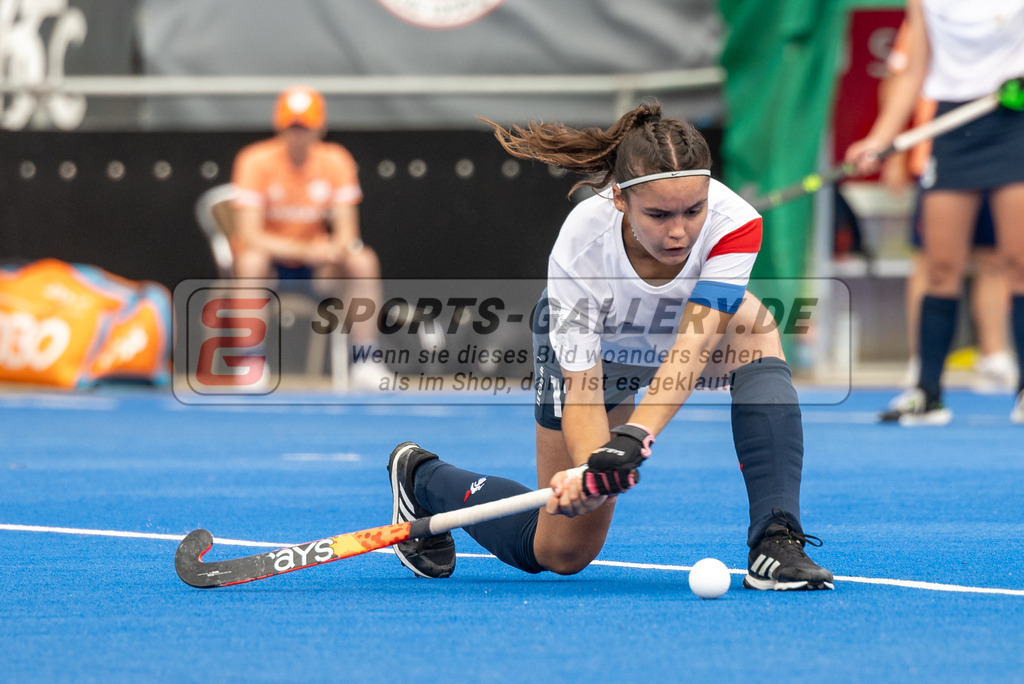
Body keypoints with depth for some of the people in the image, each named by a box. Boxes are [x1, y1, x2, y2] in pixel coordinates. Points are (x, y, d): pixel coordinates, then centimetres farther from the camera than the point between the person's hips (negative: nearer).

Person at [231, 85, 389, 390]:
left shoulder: (336, 161, -7)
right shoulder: (256, 161, -16)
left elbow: (347, 233, -9)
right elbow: (249, 235, -23)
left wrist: (332, 251, -34)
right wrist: (304, 249, -36)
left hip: (314, 260, 3)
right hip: (269, 255, -3)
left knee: (364, 261, -24)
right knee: (251, 261, -37)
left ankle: (365, 363, -19)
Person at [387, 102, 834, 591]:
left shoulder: (734, 223, -38)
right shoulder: (580, 247, -39)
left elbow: (691, 348, -46)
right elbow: (582, 388, -36)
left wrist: (634, 438, -61)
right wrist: (591, 469, -56)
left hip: (696, 334, 2)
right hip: (592, 343, -2)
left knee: (754, 328, -35)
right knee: (561, 553, 1)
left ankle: (775, 540, -33)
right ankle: (422, 478, 29)